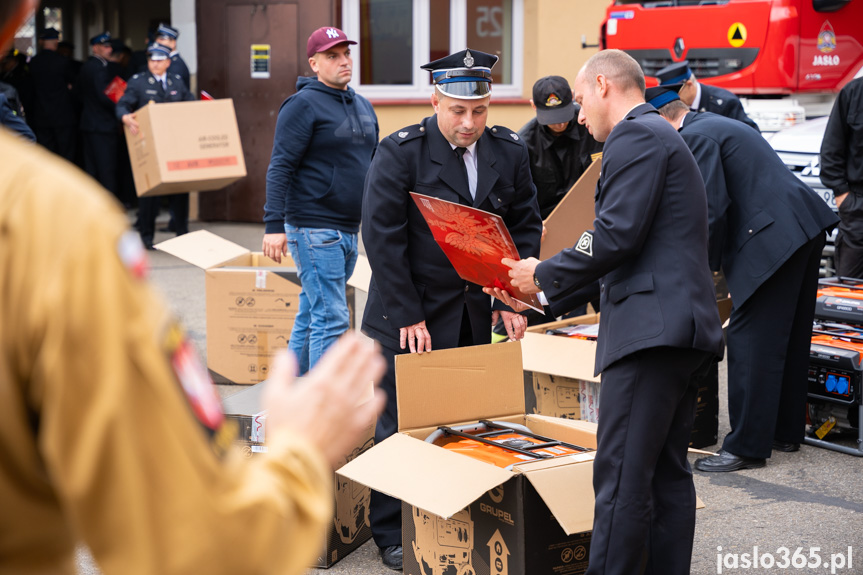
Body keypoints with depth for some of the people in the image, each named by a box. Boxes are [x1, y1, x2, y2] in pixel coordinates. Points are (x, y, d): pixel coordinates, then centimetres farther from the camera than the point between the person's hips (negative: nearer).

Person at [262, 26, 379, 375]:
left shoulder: (362, 107, 16)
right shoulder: (303, 105, -9)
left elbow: (374, 166, 24)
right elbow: (280, 168, -14)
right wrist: (274, 225, -21)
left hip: (349, 230, 8)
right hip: (314, 230, -8)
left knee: (310, 317, 14)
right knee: (331, 320, -11)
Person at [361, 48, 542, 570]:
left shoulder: (510, 151, 3)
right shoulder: (400, 152, -10)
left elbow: (526, 227, 8)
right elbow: (382, 237, -13)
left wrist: (513, 299, -2)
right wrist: (407, 316, -15)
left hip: (478, 314, 4)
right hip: (410, 316, -4)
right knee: (401, 425, 3)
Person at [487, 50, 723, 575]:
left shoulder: (636, 135, -6)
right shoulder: (662, 135, 27)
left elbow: (617, 235, -17)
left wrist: (544, 274, -3)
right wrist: (547, 293, 22)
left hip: (651, 330, -11)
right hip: (686, 328, 11)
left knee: (622, 478, -10)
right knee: (668, 473, 12)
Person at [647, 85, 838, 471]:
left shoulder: (694, 138, -10)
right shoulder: (712, 125, 22)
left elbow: (712, 210, -16)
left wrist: (708, 264, -3)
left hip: (773, 238, -11)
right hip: (805, 226, 11)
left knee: (750, 342, -6)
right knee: (788, 338, 18)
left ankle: (747, 446, -2)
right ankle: (785, 431, 29)